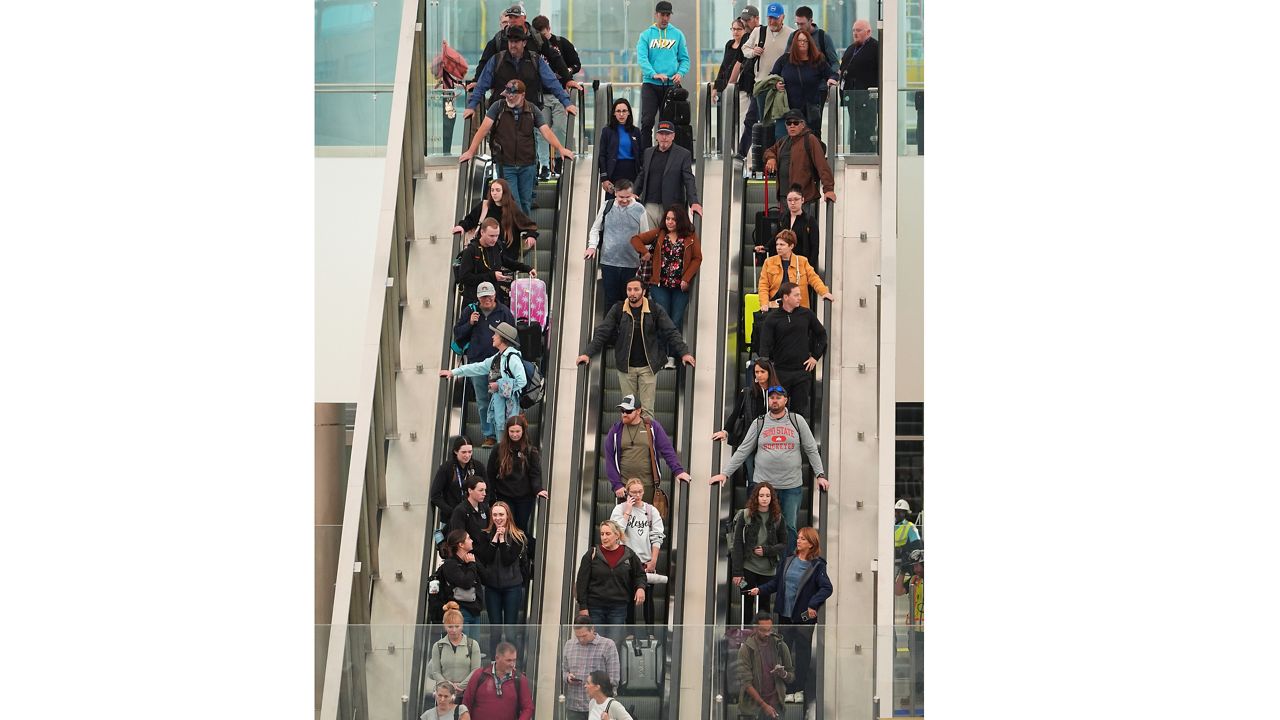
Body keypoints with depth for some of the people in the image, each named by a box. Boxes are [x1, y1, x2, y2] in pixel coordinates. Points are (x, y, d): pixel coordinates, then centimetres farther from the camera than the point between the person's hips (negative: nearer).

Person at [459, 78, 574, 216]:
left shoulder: (532, 110, 2)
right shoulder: (498, 106, -3)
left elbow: (546, 131, -3)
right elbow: (484, 128, -7)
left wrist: (560, 148, -18)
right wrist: (471, 151, -13)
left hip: (527, 165, 2)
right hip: (506, 165, -2)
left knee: (526, 202, 10)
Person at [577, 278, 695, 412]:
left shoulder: (655, 310, -5)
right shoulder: (618, 310, -3)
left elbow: (671, 333, -5)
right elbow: (601, 333, -4)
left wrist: (684, 353, -18)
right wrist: (587, 353, -16)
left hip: (648, 366, -1)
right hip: (626, 367, 1)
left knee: (648, 408, 2)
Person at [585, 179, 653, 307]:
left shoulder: (639, 209, 0)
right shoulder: (607, 206, 3)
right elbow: (595, 229, 13)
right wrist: (592, 246, -3)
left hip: (631, 264, -1)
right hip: (608, 262, 1)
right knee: (610, 299, 4)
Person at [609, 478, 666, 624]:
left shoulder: (652, 510, 6)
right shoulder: (620, 509, 2)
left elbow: (657, 537, 3)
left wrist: (653, 560, -5)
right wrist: (627, 512, -11)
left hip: (647, 562, 1)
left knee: (648, 598, 3)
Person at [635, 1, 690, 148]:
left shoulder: (677, 34, 9)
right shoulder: (646, 35, 4)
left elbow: (684, 58, 9)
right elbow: (641, 58, -7)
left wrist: (680, 73, -11)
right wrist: (654, 74, -23)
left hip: (671, 85, 2)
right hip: (650, 85, -2)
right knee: (647, 121, -9)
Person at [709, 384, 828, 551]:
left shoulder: (797, 421, 6)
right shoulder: (759, 423, 6)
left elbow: (811, 449, 7)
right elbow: (743, 451, 7)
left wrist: (820, 475, -2)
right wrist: (724, 473, 0)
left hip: (792, 486, 0)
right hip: (764, 484, 0)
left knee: (789, 528, 4)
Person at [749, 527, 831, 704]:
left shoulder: (817, 565, -9)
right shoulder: (787, 561, 6)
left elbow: (827, 588, -16)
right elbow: (776, 582, 11)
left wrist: (813, 605, -24)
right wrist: (760, 590, -2)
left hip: (804, 617, -5)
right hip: (785, 615, 5)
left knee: (802, 653, 2)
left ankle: (805, 690, 13)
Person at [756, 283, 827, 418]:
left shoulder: (807, 314, 4)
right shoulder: (772, 318, -2)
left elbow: (822, 334, 16)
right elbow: (765, 346, -6)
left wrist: (815, 357, 8)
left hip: (802, 371, 2)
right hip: (780, 371, -2)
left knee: (801, 411, 5)